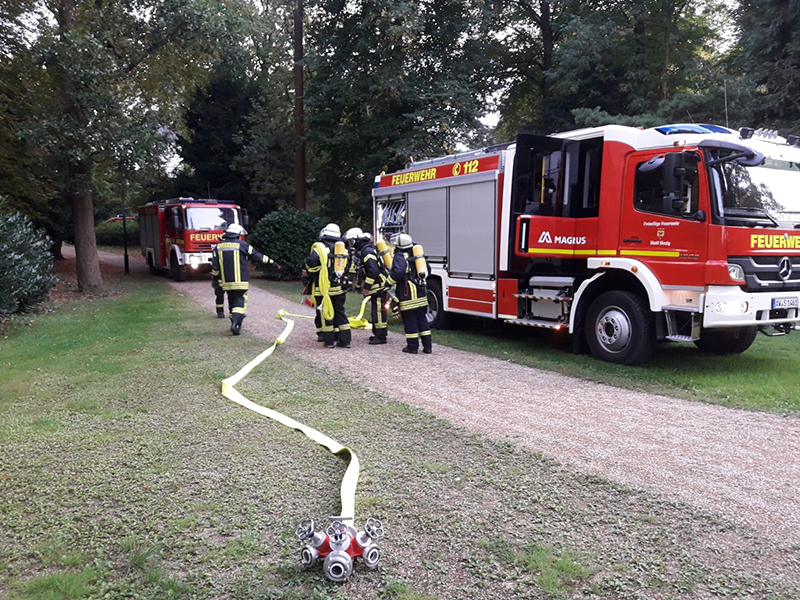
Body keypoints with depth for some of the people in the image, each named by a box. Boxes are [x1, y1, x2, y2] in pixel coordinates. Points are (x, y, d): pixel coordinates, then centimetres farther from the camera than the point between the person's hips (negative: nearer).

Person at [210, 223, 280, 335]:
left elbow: (215, 266, 10)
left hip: (226, 282, 5)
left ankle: (235, 324, 22)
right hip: (240, 282, -5)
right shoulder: (242, 245, -5)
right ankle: (235, 324, -20)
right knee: (240, 302, -3)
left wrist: (214, 278, 23)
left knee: (232, 303, 16)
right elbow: (257, 256, 1)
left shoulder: (218, 247, 8)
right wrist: (272, 262, 10)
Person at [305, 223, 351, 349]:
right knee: (340, 312, 11)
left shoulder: (320, 247, -7)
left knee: (325, 313, 4)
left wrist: (312, 273, -3)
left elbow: (311, 261, -21)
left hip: (324, 287, -5)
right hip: (339, 287, 5)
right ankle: (344, 339, 10)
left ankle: (329, 340, 7)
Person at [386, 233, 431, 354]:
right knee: (422, 318, 12)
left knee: (409, 320, 1)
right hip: (421, 293, 7)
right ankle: (427, 345, 11)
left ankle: (412, 346, 5)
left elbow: (398, 271, -24)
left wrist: (388, 282, -11)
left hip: (408, 293, -7)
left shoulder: (400, 256, -9)